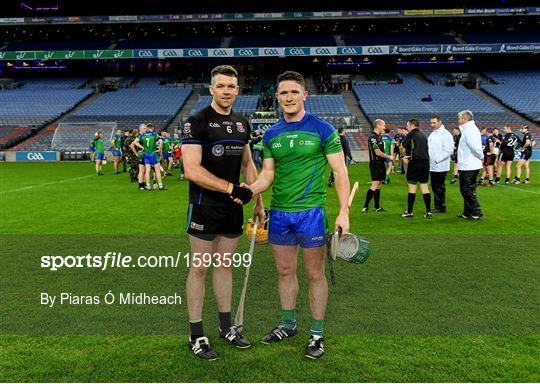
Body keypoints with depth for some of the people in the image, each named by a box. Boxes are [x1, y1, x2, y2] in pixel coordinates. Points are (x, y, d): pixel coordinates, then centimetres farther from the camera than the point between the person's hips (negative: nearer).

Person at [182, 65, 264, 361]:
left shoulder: (242, 123, 11)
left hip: (233, 207, 6)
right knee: (200, 269, 2)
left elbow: (248, 164, 18)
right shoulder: (196, 122, -11)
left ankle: (226, 327, 28)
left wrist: (258, 202, 14)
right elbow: (192, 170, -20)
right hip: (205, 207, -6)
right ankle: (196, 335, 14)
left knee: (225, 265, 15)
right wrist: (231, 187, -20)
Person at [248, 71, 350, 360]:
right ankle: (288, 325, 34)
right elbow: (268, 175, 10)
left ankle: (317, 334, 21)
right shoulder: (271, 135, 8)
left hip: (311, 211, -4)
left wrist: (344, 212, -13)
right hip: (279, 212, 5)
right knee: (284, 271, 15)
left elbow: (340, 173, -5)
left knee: (315, 274, 5)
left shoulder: (322, 130, -5)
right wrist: (249, 190, -11)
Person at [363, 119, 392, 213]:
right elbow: (378, 152, -19)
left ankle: (377, 207, 17)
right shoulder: (372, 137, -15)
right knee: (374, 186, -14)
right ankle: (365, 207, -12)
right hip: (375, 165, -10)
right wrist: (389, 157, -7)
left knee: (379, 186, 11)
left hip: (381, 164, 10)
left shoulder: (379, 137, 15)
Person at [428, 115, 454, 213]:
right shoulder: (432, 134, 17)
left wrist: (437, 159, -20)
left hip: (440, 167, -8)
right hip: (432, 166, 8)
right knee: (434, 187, 12)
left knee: (439, 188, -2)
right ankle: (437, 207, 20)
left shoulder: (446, 134, -10)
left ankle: (441, 208, 7)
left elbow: (449, 150, -18)